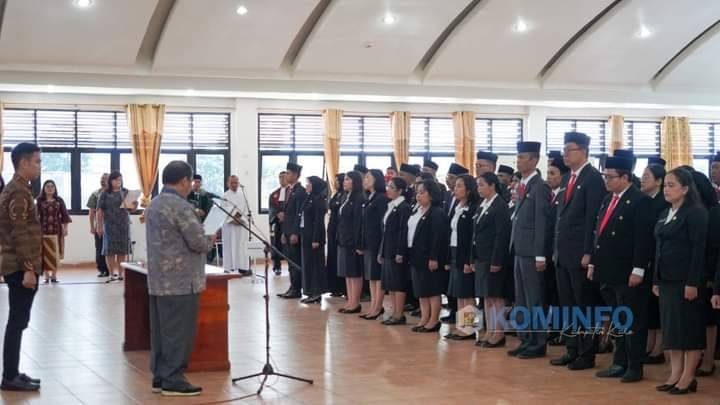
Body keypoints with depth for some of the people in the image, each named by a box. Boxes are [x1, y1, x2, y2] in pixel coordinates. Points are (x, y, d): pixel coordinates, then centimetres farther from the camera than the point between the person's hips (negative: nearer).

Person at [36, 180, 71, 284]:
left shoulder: (59, 200, 8)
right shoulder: (39, 200, 2)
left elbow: (64, 215, 7)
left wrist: (65, 228, 0)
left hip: (56, 229, 2)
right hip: (43, 229, -2)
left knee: (56, 252, 2)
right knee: (45, 253, -2)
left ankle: (54, 275, 8)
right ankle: (46, 276, 3)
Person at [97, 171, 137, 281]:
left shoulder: (126, 192, 8)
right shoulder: (105, 194, 0)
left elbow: (131, 209, 12)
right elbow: (100, 211, -2)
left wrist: (134, 206, -11)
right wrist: (99, 226, -8)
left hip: (124, 225, 3)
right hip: (110, 225, -2)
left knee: (123, 250, 2)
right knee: (110, 250, -3)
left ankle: (120, 273, 9)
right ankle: (112, 273, 1)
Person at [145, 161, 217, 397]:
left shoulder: (155, 204, 14)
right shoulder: (181, 206, -16)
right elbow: (198, 242, -18)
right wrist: (211, 241, 3)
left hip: (159, 280, 9)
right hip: (180, 281, -9)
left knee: (162, 331, 11)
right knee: (178, 333, -4)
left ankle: (160, 377, 15)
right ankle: (173, 380, -1)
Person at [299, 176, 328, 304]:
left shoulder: (318, 200, -13)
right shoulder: (308, 199, 13)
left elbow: (319, 221, -17)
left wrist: (316, 239, -20)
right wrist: (301, 234, 12)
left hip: (314, 235, -9)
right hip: (305, 234, 9)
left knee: (315, 262, -3)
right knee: (307, 263, 10)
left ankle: (316, 293, 2)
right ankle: (311, 292, 15)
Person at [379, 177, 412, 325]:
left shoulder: (404, 207, -11)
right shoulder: (390, 206, 15)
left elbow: (403, 231, -16)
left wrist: (400, 253, -20)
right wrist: (381, 251, 16)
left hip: (397, 252, -9)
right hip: (388, 251, 9)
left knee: (398, 284, -4)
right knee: (389, 285, 10)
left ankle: (399, 315, 1)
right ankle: (395, 313, 16)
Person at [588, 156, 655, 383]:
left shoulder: (640, 201, -11)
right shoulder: (607, 200, 15)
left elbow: (644, 239, -16)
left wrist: (638, 270, -20)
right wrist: (593, 263, 14)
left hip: (628, 275, -8)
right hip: (608, 273, 8)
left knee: (632, 322, 0)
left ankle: (635, 367, 8)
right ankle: (619, 364, 21)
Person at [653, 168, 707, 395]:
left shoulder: (695, 213, -9)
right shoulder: (665, 214, 14)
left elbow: (698, 250, -14)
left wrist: (693, 282, -19)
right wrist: (656, 280, 12)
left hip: (685, 280, -8)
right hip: (666, 280, 8)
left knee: (688, 328, -2)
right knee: (670, 328, 8)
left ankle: (688, 378, 3)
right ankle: (675, 374, 13)